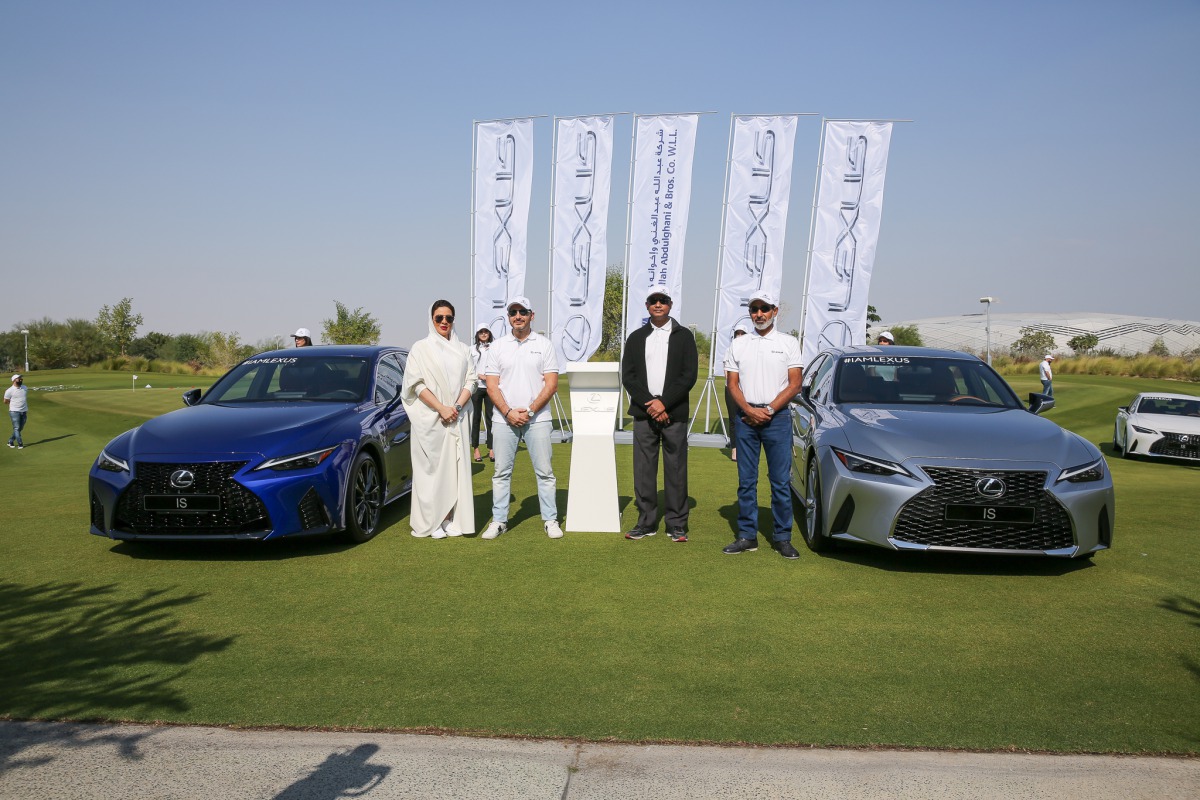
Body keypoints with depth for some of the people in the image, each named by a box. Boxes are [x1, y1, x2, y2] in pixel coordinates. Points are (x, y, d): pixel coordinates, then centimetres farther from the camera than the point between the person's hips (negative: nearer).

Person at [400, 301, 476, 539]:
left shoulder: (462, 350, 12)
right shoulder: (421, 348, 2)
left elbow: (470, 381, 7)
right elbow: (417, 383, -6)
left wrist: (457, 407, -9)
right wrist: (441, 408, -14)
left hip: (456, 419, 3)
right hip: (429, 420, -3)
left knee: (455, 467, 2)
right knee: (431, 468, -2)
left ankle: (452, 519, 9)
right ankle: (431, 522, 3)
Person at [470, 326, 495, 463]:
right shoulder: (472, 349, 6)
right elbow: (470, 368, 3)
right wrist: (479, 375, -11)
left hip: (491, 387, 0)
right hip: (476, 386, 0)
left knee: (490, 417, 0)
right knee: (476, 418, 3)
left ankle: (491, 449, 5)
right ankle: (476, 449, 10)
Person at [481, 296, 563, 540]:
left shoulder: (544, 344, 4)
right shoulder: (497, 346, 8)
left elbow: (551, 384, -1)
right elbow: (492, 385, 4)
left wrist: (530, 411, -10)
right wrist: (509, 412, -9)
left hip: (537, 419, -1)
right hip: (504, 419, 2)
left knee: (544, 472, 1)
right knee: (502, 472, 6)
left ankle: (550, 520, 10)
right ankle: (499, 520, 14)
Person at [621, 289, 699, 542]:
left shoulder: (684, 336, 6)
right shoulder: (636, 338, 12)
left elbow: (689, 376, -3)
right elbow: (628, 376, 4)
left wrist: (664, 403, -12)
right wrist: (649, 404, -9)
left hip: (674, 413, -2)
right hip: (643, 413, 2)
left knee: (675, 470, 1)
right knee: (643, 470, 3)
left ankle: (677, 524, 8)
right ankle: (646, 522, 12)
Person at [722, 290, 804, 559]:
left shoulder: (789, 343, 5)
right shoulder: (738, 345, 11)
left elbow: (794, 385, -1)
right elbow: (732, 385, 6)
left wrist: (768, 410, -11)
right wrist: (750, 411, -10)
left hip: (777, 417, -2)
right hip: (745, 417, 2)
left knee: (780, 481, 0)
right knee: (746, 481, 5)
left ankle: (782, 538, 9)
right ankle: (747, 536, 13)